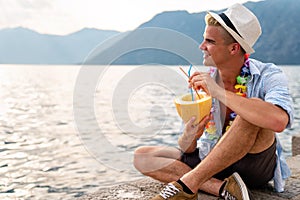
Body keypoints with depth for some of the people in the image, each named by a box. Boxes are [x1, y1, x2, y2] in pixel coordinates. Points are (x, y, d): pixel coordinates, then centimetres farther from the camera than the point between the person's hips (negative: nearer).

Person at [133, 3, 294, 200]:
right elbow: (187, 150, 2)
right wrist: (188, 138, -24)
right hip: (211, 165, 5)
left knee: (254, 108, -32)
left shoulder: (268, 75, -13)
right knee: (142, 156, -11)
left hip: (255, 167, -4)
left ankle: (186, 184, -28)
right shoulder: (201, 83, -2)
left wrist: (218, 92, -32)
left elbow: (278, 121, -38)